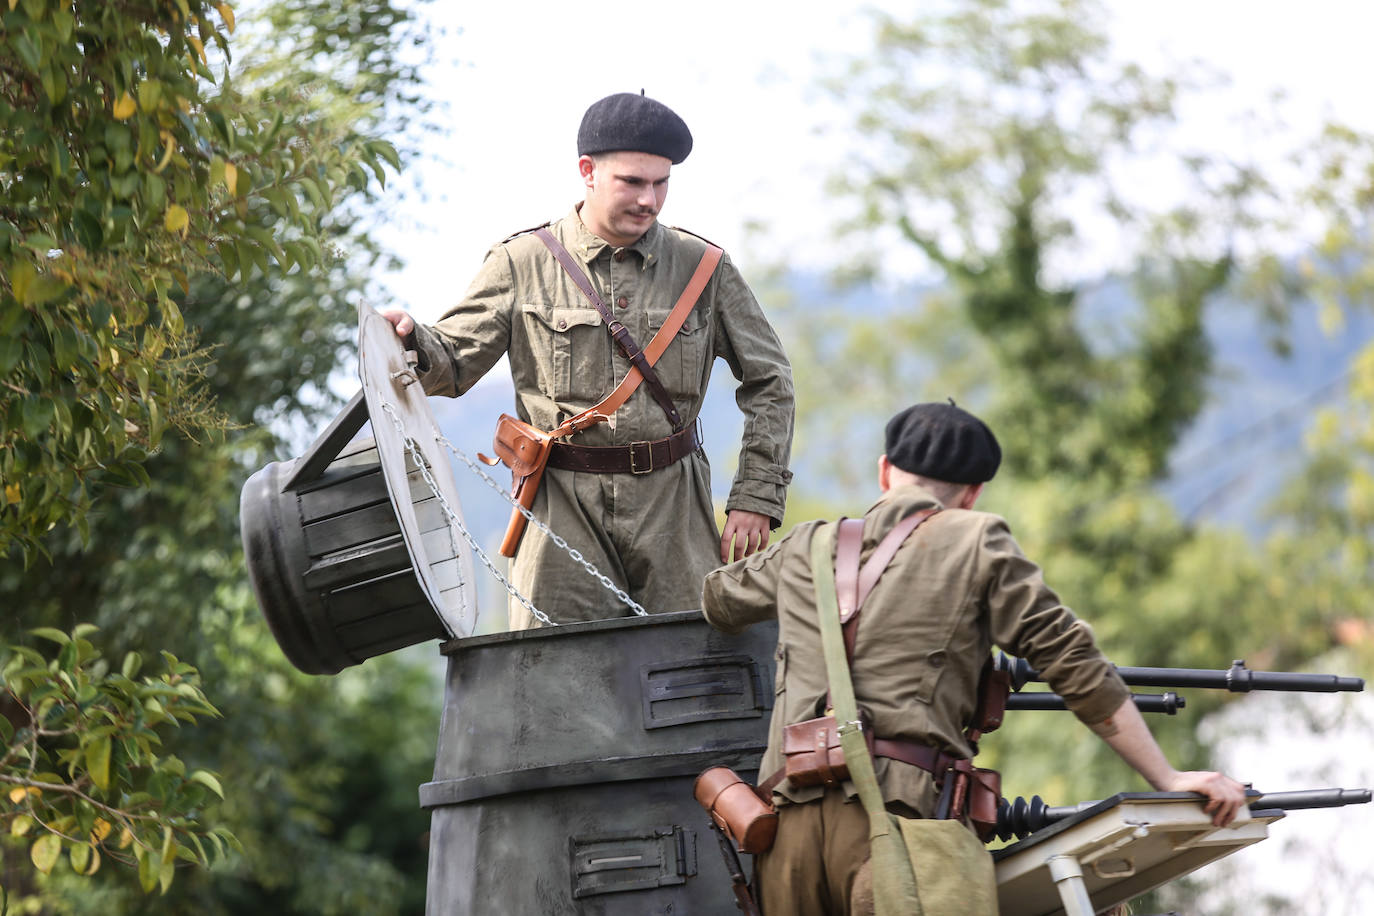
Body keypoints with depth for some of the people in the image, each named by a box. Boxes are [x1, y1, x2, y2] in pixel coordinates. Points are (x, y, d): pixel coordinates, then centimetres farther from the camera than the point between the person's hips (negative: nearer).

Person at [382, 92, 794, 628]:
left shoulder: (702, 267, 8)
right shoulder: (523, 263, 4)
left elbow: (768, 381, 13)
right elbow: (453, 363, 3)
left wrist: (756, 497, 5)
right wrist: (410, 341, -21)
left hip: (671, 502, 1)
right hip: (563, 499, -1)